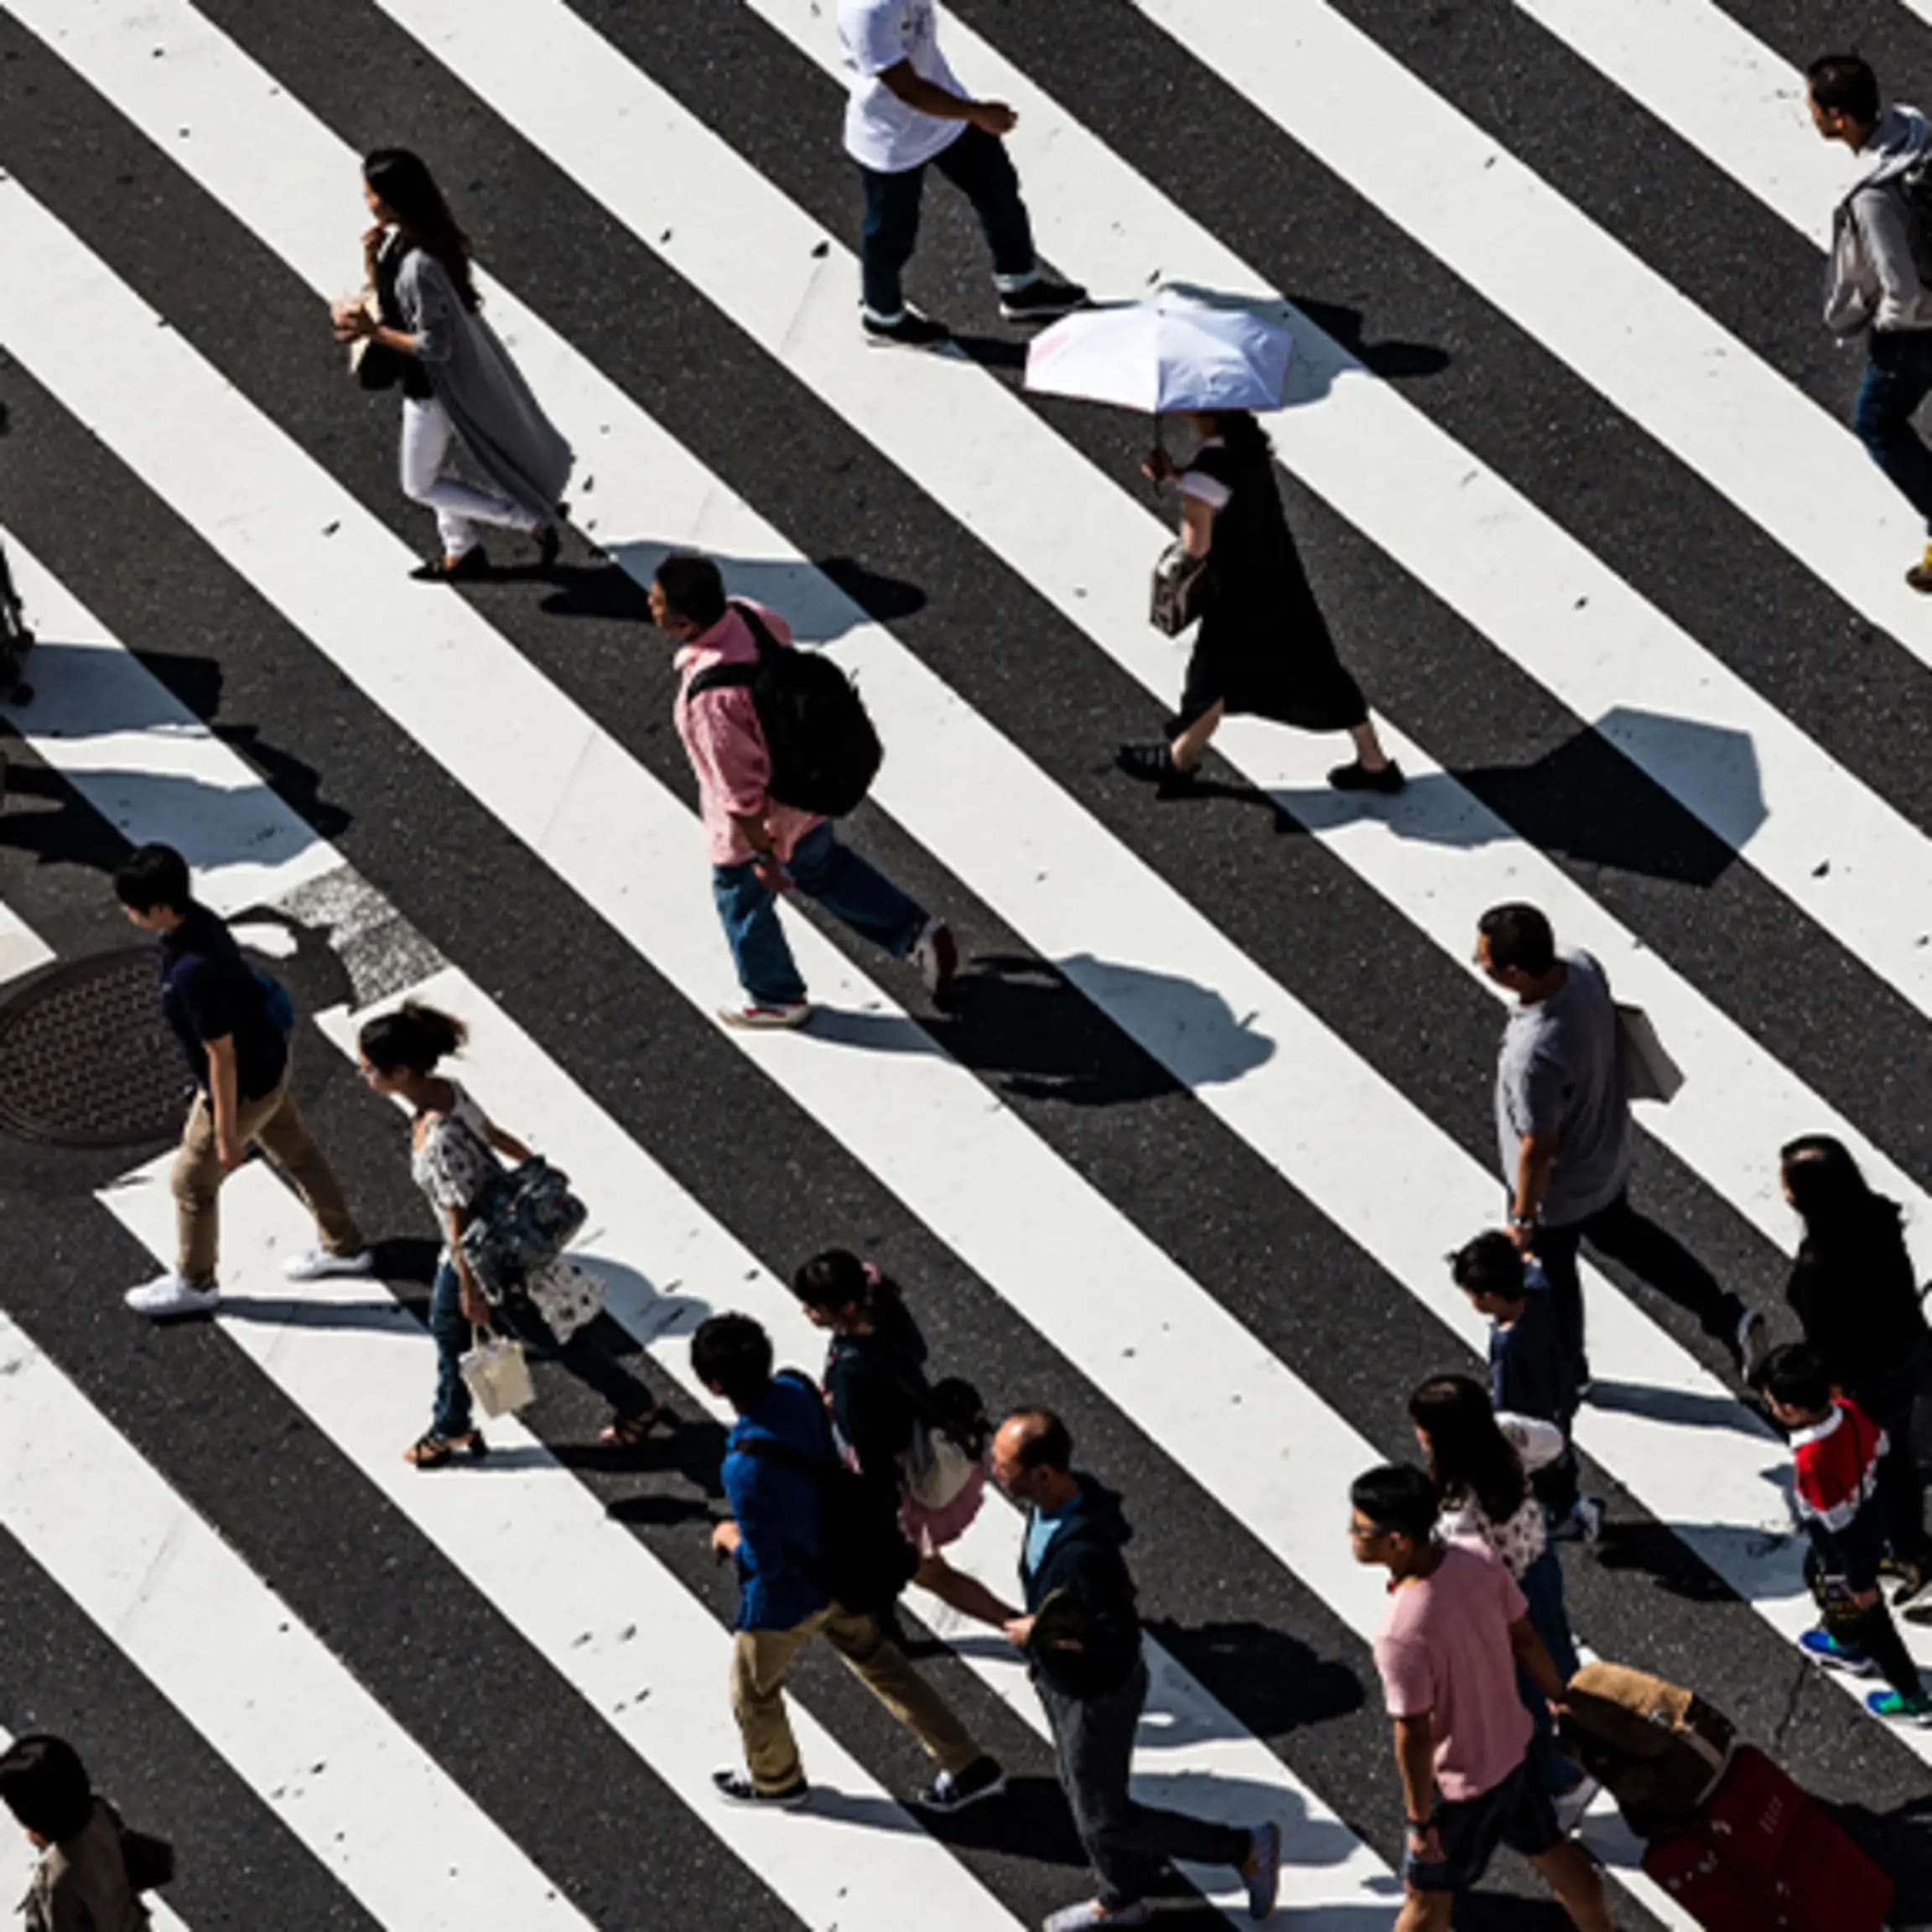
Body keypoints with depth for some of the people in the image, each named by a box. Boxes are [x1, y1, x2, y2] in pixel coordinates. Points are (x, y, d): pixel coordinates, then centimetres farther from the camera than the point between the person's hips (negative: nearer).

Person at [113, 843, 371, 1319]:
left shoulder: (192, 971, -38)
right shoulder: (198, 918, -11)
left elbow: (222, 1057, -29)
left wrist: (227, 1131, -17)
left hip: (244, 1086, -8)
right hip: (270, 1058, 8)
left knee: (192, 1181, 14)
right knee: (296, 1152, 27)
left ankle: (194, 1284, 36)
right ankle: (345, 1247, 47)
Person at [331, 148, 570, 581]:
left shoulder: (418, 266, -35)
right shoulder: (399, 238, -6)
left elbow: (435, 346, -30)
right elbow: (390, 301, 6)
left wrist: (372, 332, -27)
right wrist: (371, 263, -12)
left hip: (436, 386, -9)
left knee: (420, 485, 11)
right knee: (429, 467, 26)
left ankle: (534, 521, 12)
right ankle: (462, 551, 43)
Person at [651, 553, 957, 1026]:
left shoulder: (710, 696, -41)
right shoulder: (751, 617, -18)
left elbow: (740, 789, -30)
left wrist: (762, 855, -16)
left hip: (762, 818, -7)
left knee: (742, 901, 23)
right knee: (821, 867, 34)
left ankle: (775, 998, 48)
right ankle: (915, 932, 42)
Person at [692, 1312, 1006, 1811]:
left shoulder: (745, 1468, -39)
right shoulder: (795, 1390, -16)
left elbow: (765, 1561, -28)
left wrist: (731, 1539, -7)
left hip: (786, 1597, -7)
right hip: (839, 1571, 7)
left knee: (753, 1690, 23)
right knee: (880, 1663, 25)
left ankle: (775, 1781, 49)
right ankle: (968, 1767, 33)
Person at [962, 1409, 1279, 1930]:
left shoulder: (1084, 1552, -40)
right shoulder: (1051, 1502, -12)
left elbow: (1118, 1640, -32)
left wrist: (1034, 1633, -24)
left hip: (1098, 1695, -9)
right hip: (1060, 1681, 9)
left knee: (1104, 1819, 10)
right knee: (1083, 1794, 26)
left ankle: (1246, 1850, 23)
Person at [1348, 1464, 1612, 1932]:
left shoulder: (1402, 1636, -37)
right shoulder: (1478, 1564, -16)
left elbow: (1414, 1738, -26)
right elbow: (1525, 1640, -1)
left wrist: (1419, 1820, -13)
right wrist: (1561, 1700, 17)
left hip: (1461, 1782, -6)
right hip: (1514, 1748, 6)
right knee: (1550, 1850, 29)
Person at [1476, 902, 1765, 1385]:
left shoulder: (1534, 1055, -44)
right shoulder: (1582, 966, -22)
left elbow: (1538, 1150, -29)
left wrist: (1522, 1220, -12)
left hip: (1560, 1189, -7)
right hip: (1610, 1153, 7)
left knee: (1550, 1273, 23)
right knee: (1620, 1232, 34)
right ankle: (1728, 1316, 37)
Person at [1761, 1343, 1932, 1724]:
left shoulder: (1813, 1462, -42)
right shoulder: (1848, 1410, -22)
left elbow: (1840, 1526, -31)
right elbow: (1879, 1446, 0)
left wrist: (1861, 1582, -18)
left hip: (1849, 1550, -8)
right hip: (1870, 1518, 8)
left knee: (1867, 1617, 16)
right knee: (1817, 1573, 34)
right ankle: (1847, 1646, 59)